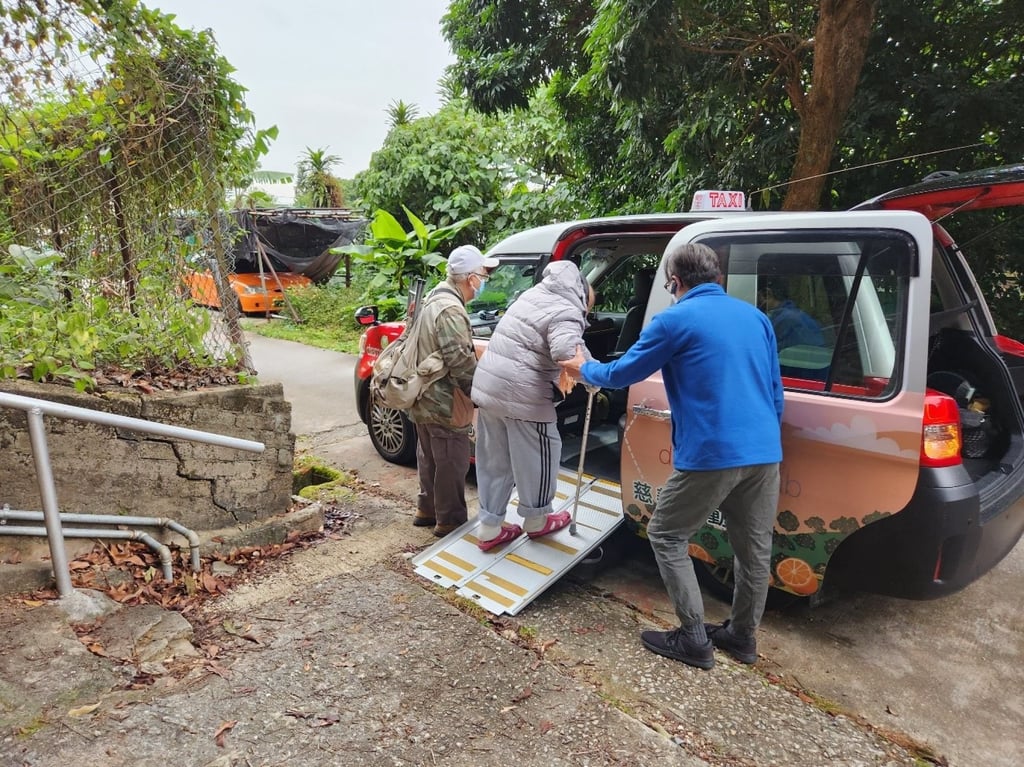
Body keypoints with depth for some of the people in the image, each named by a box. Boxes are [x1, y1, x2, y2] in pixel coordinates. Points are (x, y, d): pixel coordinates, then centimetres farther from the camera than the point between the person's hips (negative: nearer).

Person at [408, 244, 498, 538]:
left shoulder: (433, 299, 9)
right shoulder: (450, 310, -25)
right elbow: (461, 363, -27)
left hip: (425, 398, 10)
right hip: (444, 405, -10)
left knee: (429, 458, 22)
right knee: (451, 465, 4)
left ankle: (427, 509, 36)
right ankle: (449, 521, 17)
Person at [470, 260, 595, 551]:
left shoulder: (535, 293, 17)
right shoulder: (566, 313, -12)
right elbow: (566, 351, -31)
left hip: (487, 385, 9)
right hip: (521, 395, -8)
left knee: (493, 460, 17)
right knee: (539, 456, 13)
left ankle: (489, 528, 25)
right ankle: (536, 520, 30)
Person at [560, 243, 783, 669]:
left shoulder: (675, 320, -5)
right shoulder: (757, 318, 15)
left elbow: (621, 374, 3)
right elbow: (775, 392, 19)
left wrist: (582, 369, 22)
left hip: (711, 455, -7)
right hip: (764, 453, 7)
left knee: (666, 537, 9)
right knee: (754, 546, 17)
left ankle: (694, 639, 12)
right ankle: (742, 635, 34)